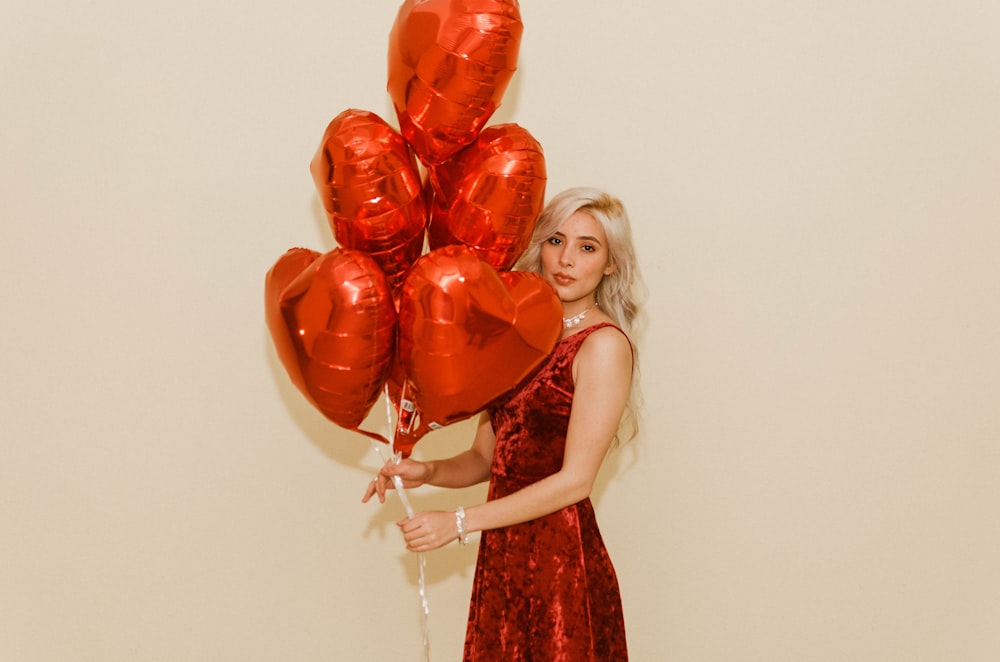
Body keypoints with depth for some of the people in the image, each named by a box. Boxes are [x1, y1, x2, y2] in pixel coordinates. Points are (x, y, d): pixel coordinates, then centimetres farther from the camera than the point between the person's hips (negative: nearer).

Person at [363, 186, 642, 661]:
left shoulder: (604, 345, -11)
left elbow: (575, 480, -16)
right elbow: (485, 457, 9)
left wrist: (458, 522, -14)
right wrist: (429, 472, -11)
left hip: (561, 561, -6)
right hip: (502, 555, 6)